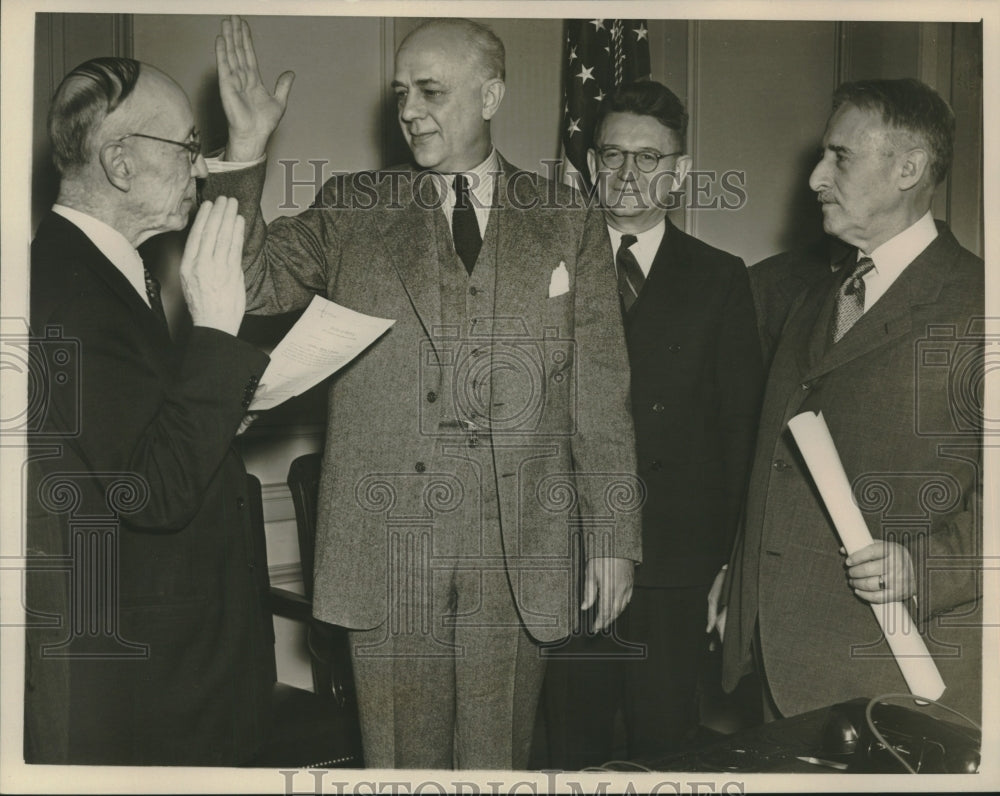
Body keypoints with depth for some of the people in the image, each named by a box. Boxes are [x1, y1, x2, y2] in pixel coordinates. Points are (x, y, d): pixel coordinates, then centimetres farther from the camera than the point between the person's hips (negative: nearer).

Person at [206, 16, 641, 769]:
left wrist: (614, 536, 3)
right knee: (402, 759, 10)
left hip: (520, 549, 1)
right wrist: (247, 153, -15)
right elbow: (250, 283, -5)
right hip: (387, 545, 0)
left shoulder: (569, 222, 6)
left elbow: (601, 392, 4)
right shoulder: (350, 210, 6)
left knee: (498, 760, 12)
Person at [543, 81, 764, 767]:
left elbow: (741, 427, 2)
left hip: (676, 564, -1)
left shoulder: (720, 279, 4)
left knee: (663, 737, 8)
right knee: (573, 739, 11)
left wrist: (726, 558, -3)